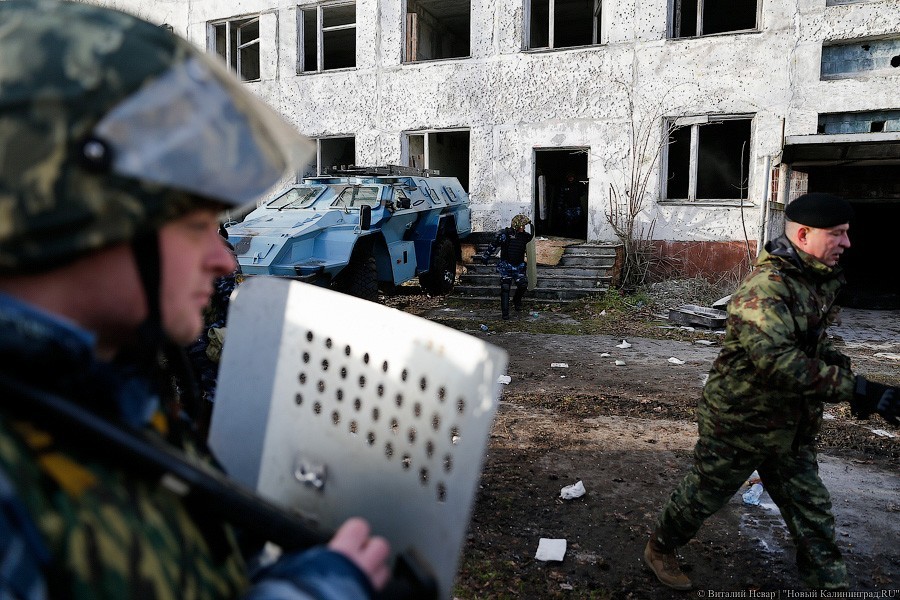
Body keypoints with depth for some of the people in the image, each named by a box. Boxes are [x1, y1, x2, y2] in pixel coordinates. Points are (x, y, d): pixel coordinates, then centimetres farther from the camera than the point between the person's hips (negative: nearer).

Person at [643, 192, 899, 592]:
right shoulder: (766, 287, -27)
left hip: (792, 426, 8)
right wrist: (855, 389, -40)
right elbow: (775, 362, -39)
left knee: (812, 514, 14)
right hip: (739, 423, -7)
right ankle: (659, 550, 36)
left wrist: (832, 357, 1)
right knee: (703, 495, 12)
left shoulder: (820, 278, 3)